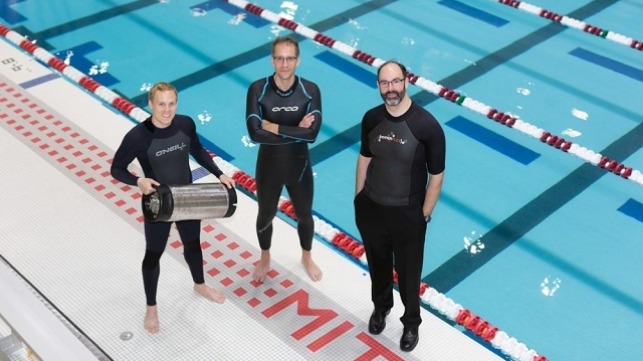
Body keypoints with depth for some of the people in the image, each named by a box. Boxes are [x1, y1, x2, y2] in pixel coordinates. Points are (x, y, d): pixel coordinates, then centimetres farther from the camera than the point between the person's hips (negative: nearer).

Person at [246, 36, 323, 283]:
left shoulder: (310, 91, -17)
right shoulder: (257, 90, -20)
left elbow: (312, 134, -27)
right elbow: (255, 134, -27)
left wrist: (273, 127, -26)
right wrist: (296, 131, -26)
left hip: (299, 167, 1)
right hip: (268, 167, -1)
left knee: (304, 216, 22)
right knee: (265, 216, 22)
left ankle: (307, 257, 52)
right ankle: (265, 258, 51)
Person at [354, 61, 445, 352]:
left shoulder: (427, 126, -22)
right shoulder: (371, 118, -9)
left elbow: (436, 175, -13)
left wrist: (424, 216, -9)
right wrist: (358, 200, 10)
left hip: (407, 214, -4)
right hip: (371, 208, 4)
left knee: (408, 272, 16)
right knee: (377, 263, 26)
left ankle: (411, 322, 42)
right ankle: (381, 306, 54)